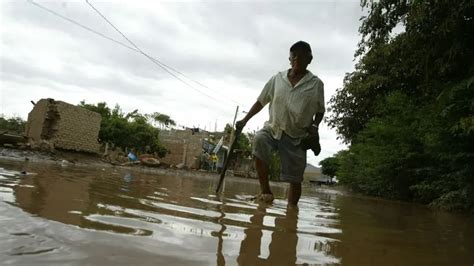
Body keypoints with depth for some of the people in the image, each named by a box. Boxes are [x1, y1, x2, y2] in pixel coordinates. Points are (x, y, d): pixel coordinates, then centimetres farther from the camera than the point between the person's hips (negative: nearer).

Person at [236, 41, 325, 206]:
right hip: (273, 129, 1)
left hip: (297, 137, 0)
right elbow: (261, 102, 12)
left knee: (295, 179, -3)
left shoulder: (316, 84, 2)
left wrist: (314, 126, -8)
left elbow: (320, 111, 11)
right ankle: (266, 191, -22)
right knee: (259, 140, -31)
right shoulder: (278, 78, 6)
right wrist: (245, 120, 6)